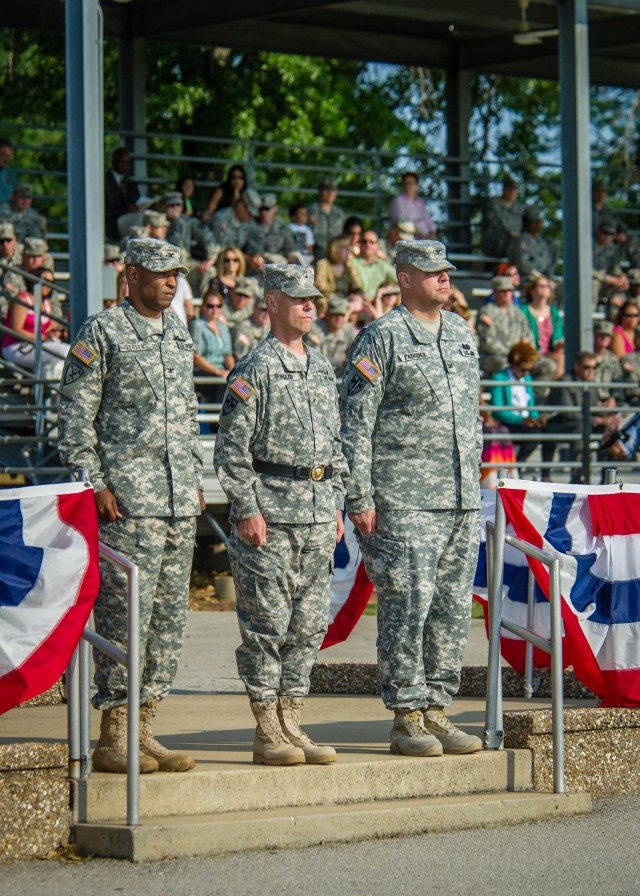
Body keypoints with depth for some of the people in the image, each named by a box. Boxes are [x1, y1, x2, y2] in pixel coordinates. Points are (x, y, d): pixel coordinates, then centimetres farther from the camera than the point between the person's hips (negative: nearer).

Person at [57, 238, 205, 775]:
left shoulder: (179, 333, 16)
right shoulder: (103, 333, -5)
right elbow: (76, 416, -7)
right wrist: (95, 485, -13)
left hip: (181, 504, 7)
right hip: (127, 501, -7)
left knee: (169, 616, 6)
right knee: (125, 614, -8)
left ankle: (144, 731, 12)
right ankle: (113, 739, -4)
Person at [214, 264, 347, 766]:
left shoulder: (323, 370, 16)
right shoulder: (255, 369, -6)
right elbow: (231, 448, -10)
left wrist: (336, 506, 15)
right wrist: (247, 510, -15)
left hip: (317, 515, 7)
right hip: (270, 509, -7)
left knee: (309, 624, 7)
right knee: (267, 624, -4)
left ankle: (292, 725, 13)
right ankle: (267, 733, -1)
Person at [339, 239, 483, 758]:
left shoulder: (462, 333, 16)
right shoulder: (382, 338, -5)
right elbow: (355, 423, -7)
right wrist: (359, 498, -12)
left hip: (462, 500, 7)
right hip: (404, 500, -7)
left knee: (453, 608, 6)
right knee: (408, 605, -8)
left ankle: (436, 709, 13)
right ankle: (407, 718, -3)